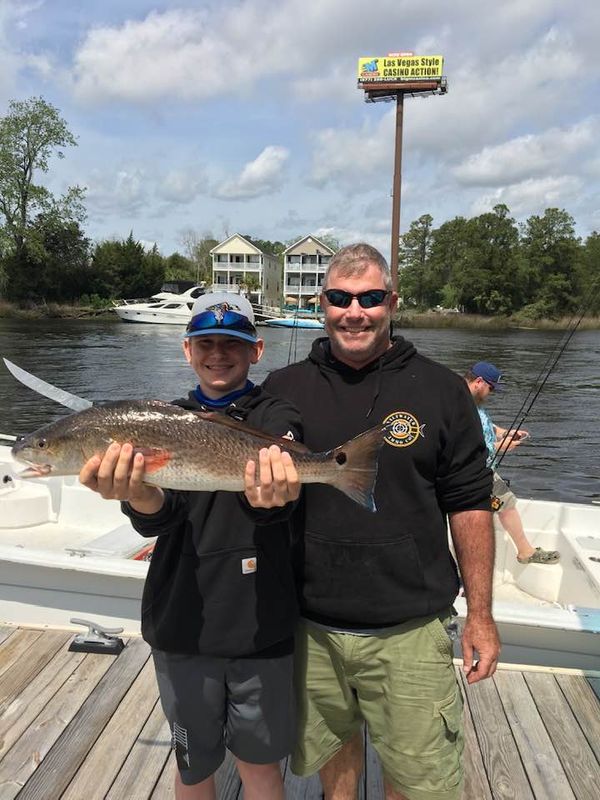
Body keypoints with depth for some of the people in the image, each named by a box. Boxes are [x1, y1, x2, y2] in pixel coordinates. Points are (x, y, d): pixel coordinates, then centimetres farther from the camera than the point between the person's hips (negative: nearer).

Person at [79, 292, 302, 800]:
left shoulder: (277, 417, -4)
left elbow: (272, 505, -23)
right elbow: (157, 519, -15)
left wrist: (271, 494, -47)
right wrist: (138, 495, -38)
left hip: (261, 624, -1)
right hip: (183, 625, 2)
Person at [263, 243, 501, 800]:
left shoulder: (441, 390, -4)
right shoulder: (283, 389, -1)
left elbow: (469, 505, -1)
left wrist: (480, 614, 0)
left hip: (410, 631, -1)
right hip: (311, 627, 2)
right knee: (331, 745, 23)